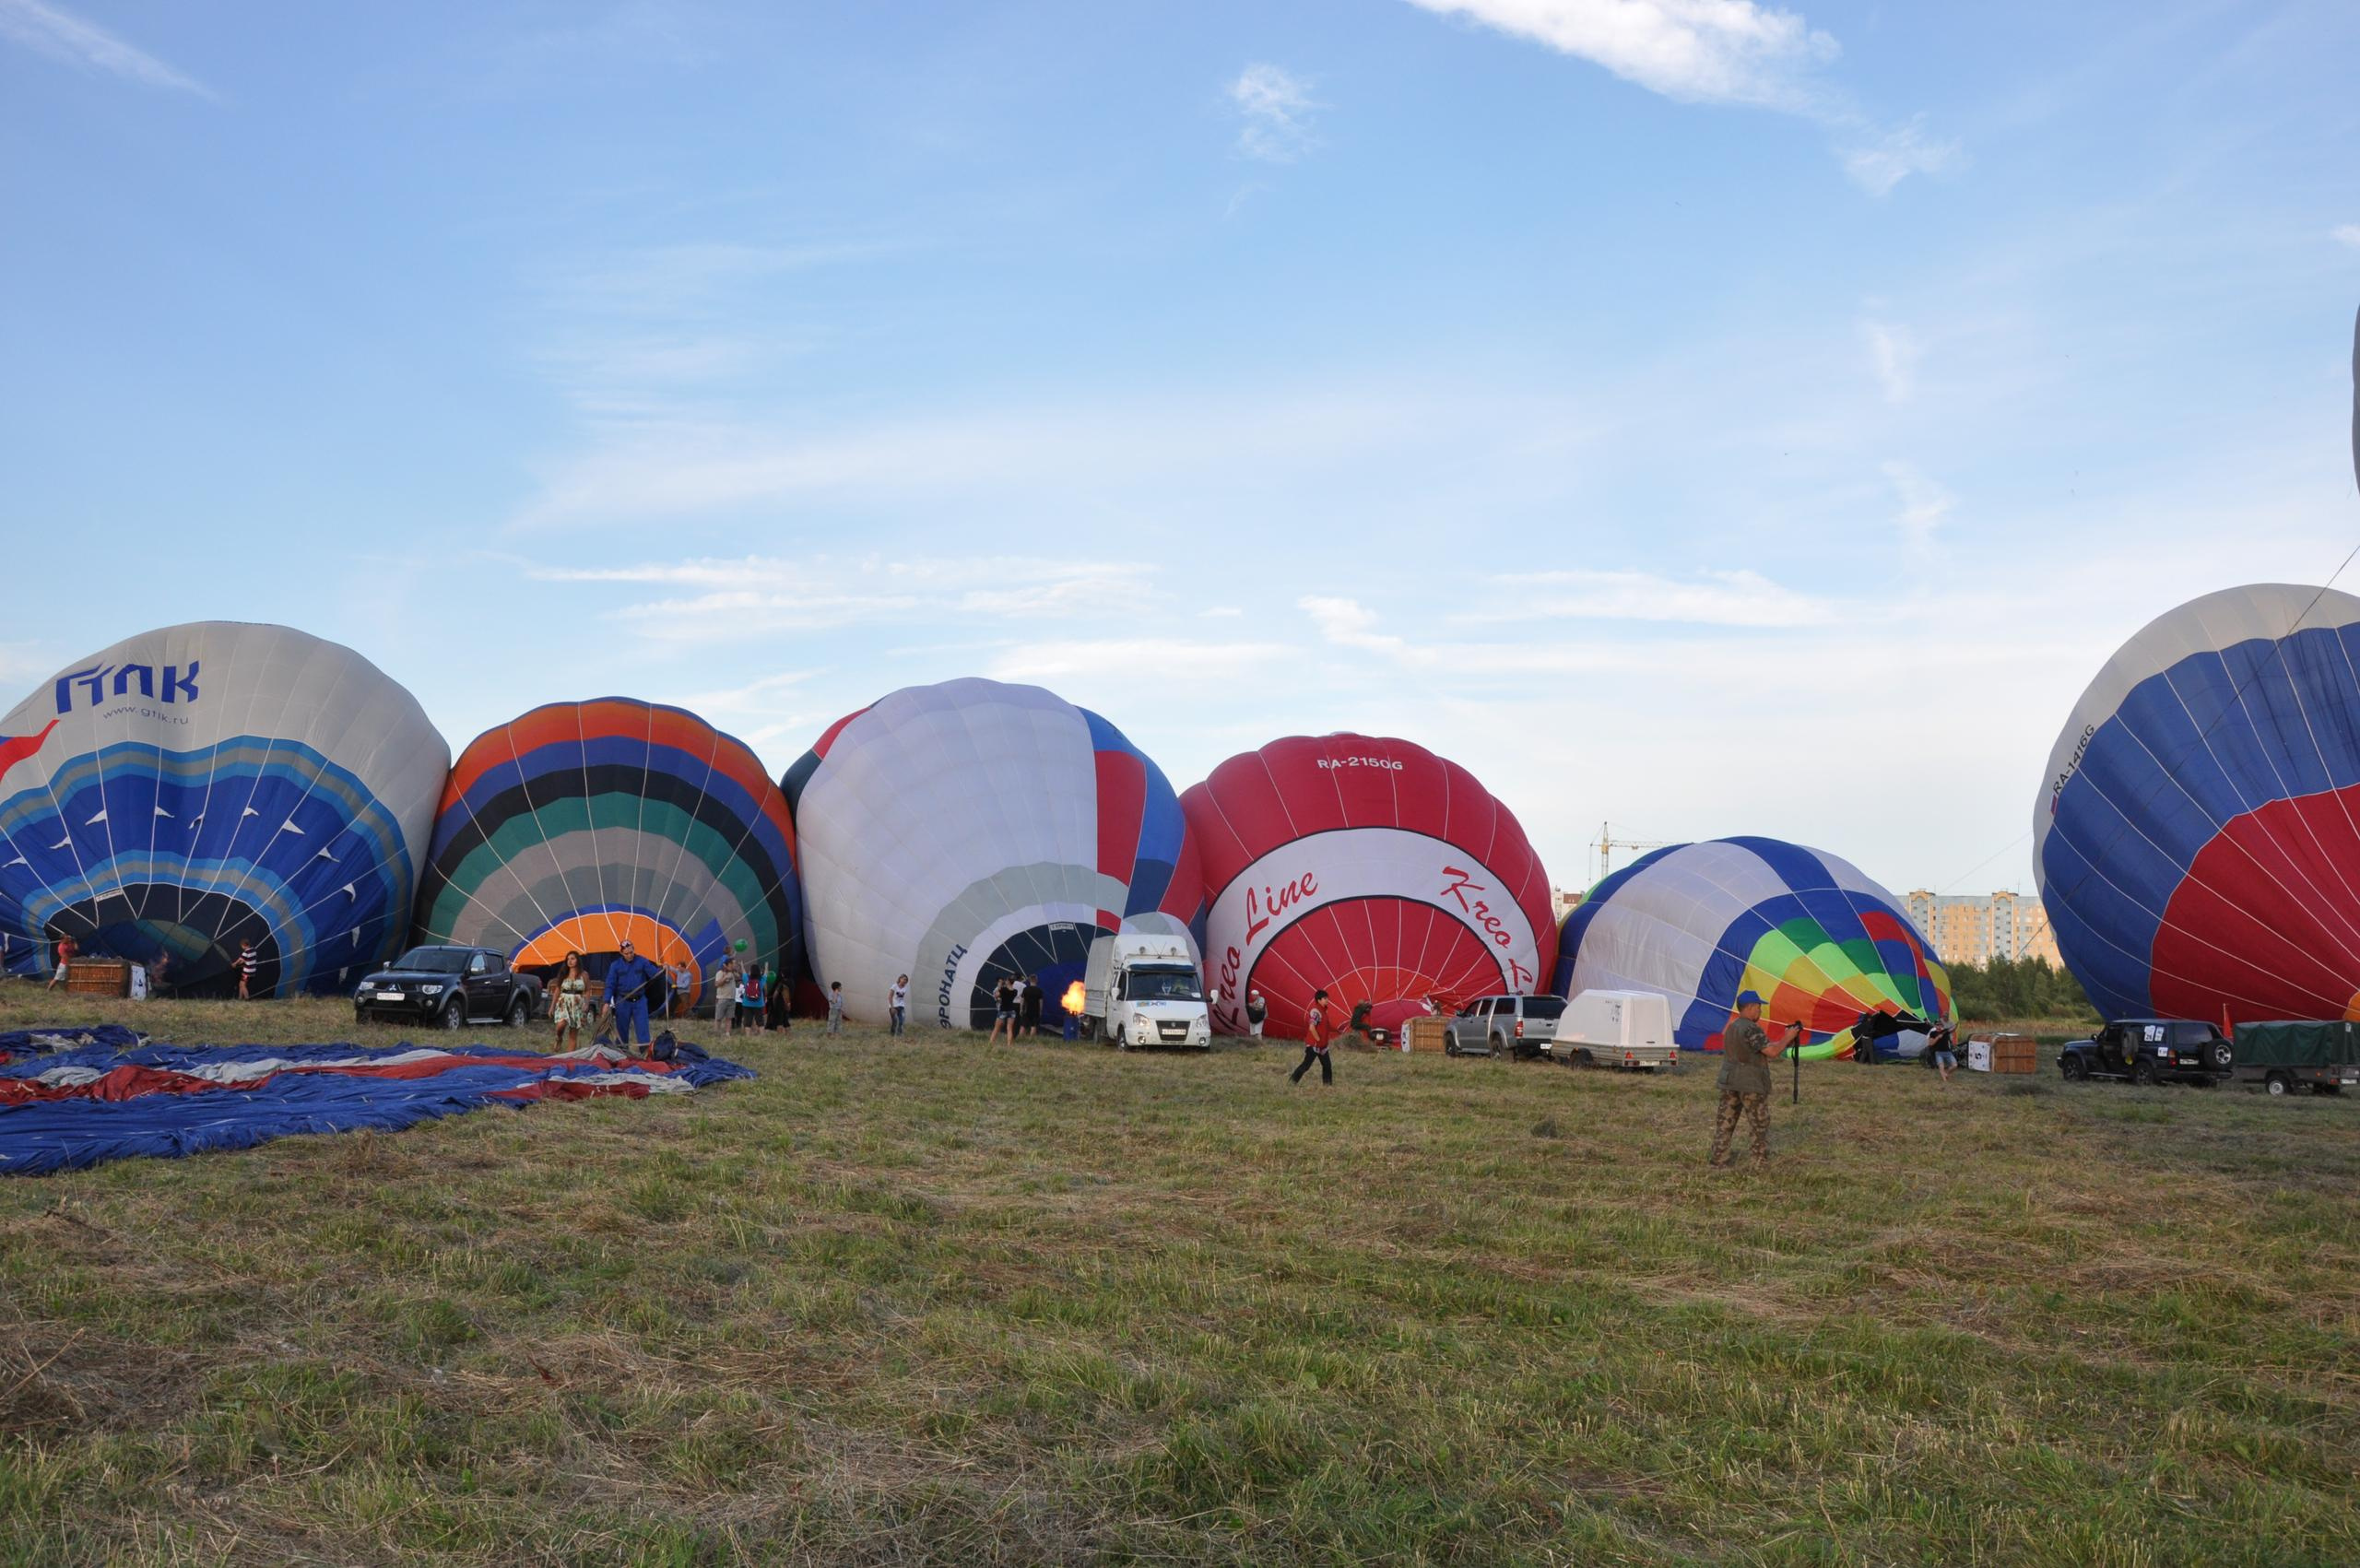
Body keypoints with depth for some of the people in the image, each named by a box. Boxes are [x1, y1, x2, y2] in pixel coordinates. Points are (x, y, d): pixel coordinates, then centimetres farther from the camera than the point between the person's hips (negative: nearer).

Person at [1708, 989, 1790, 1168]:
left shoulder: (1731, 1027, 13)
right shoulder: (1751, 1029, -17)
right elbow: (1772, 1052, -20)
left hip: (1729, 1082, 8)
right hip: (1750, 1084, -8)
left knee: (1725, 1122, 7)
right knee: (1760, 1124, 7)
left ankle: (1719, 1161, 6)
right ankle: (1761, 1161, 15)